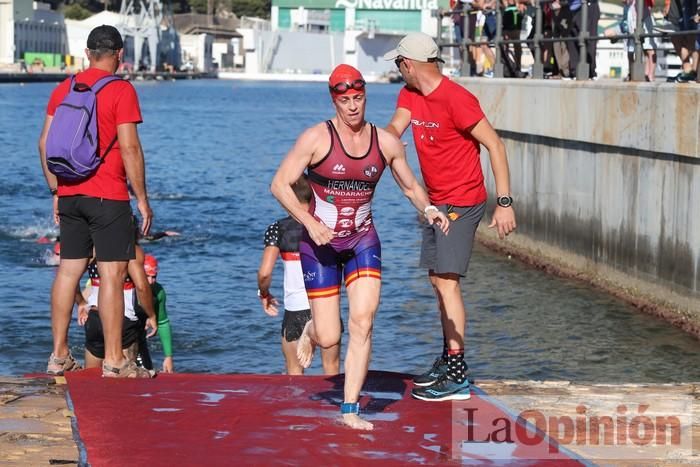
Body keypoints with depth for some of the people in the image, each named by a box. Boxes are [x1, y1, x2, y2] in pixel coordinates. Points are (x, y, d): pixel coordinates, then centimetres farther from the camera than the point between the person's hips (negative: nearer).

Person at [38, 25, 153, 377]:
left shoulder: (63, 89, 10)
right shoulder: (121, 90, -8)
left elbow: (45, 143, 11)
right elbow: (129, 147, -13)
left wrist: (56, 192, 18)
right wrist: (141, 197, -7)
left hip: (69, 195, 6)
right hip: (107, 196, -6)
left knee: (68, 270, 11)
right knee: (112, 273, -4)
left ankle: (59, 355, 15)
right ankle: (113, 362, -4)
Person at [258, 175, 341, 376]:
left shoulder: (278, 229, -4)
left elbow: (264, 273, -12)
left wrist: (264, 294, 7)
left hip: (296, 310, -1)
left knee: (294, 371, 15)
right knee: (331, 367, 17)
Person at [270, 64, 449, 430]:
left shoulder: (387, 143, -1)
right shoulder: (316, 138, -12)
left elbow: (411, 187, 11)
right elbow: (279, 184, -11)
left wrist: (428, 209, -10)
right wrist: (309, 222, -23)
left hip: (363, 241, 3)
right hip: (320, 243, -2)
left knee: (362, 323, -14)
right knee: (329, 338, -2)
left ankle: (350, 410, -2)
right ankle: (311, 330, 39)